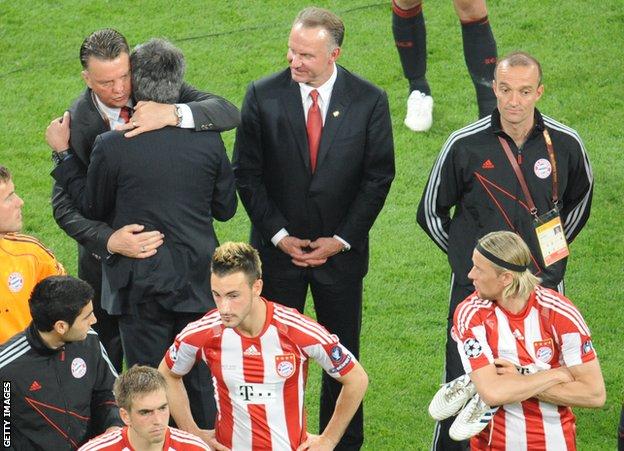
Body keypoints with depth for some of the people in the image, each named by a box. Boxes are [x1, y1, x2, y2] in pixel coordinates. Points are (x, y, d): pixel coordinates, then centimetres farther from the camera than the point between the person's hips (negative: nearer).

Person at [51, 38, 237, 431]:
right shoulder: (207, 140, -9)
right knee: (202, 382, 18)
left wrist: (63, 155, 8)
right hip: (197, 280, 3)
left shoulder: (112, 147, -16)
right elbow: (225, 208, 2)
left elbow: (91, 207, 0)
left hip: (142, 284, -3)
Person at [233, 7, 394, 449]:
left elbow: (379, 177, -3)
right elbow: (247, 173, -3)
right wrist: (279, 235, -9)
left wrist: (341, 240, -8)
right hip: (279, 247, 0)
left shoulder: (369, 101, -7)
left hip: (341, 248, 0)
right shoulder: (263, 96, -8)